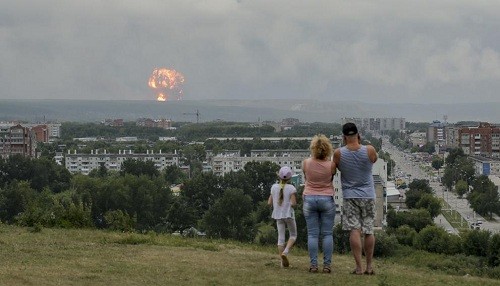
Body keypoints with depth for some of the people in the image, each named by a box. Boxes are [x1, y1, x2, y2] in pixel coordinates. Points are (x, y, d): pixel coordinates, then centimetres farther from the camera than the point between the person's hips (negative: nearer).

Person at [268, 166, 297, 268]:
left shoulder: (274, 187, 1)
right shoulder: (291, 188, -11)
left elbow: (269, 203, 4)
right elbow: (293, 203, -17)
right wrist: (294, 202, 5)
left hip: (278, 215, 4)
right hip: (288, 214, -4)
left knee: (281, 237, 7)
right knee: (293, 235, 13)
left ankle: (283, 261, 5)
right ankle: (286, 252, -11)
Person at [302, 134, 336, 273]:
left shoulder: (306, 163, -7)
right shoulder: (331, 165, -10)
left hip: (309, 199, 1)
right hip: (327, 199, -1)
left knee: (312, 234, 3)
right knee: (327, 234, 4)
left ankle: (313, 264, -1)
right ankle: (327, 264, 1)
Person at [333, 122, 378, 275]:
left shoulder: (338, 153, -9)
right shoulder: (369, 150, -9)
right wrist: (360, 144, 12)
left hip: (350, 195, -1)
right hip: (368, 195, 1)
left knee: (354, 230, -4)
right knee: (369, 231, 9)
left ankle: (359, 267, -11)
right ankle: (369, 266, 13)